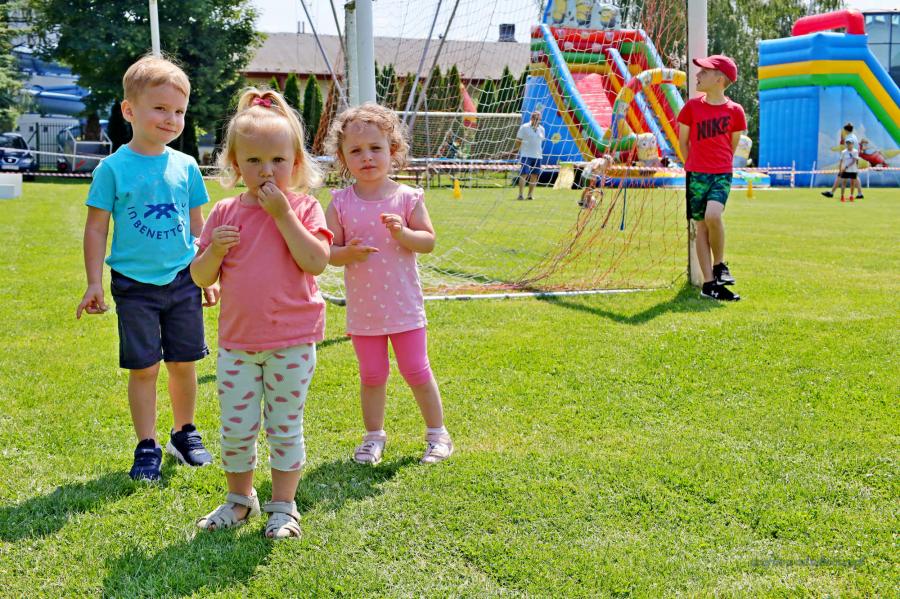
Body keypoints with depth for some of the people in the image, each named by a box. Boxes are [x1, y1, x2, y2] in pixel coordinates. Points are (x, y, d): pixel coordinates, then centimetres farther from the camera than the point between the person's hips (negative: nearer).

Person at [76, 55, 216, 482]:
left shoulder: (185, 166, 4)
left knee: (184, 362, 10)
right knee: (143, 368, 2)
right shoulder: (113, 168, -6)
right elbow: (96, 229, -4)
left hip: (182, 281, 3)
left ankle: (185, 433, 28)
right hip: (135, 284, -3)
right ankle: (147, 447, 14)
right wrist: (94, 283, -7)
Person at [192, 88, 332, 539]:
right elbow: (200, 278, 4)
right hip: (237, 340, 3)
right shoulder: (225, 214, 2)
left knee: (285, 426, 7)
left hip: (292, 341, -3)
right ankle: (239, 498, 31)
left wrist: (282, 213, -21)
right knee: (235, 428, 10)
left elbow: (316, 262, -21)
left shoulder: (302, 208, -5)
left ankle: (283, 505, 22)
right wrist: (215, 250, -16)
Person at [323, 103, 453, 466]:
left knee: (416, 371, 5)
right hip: (363, 308, 1)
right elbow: (329, 251, -3)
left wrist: (402, 234, -23)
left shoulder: (407, 198, -6)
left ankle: (437, 433, 23)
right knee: (372, 375, 11)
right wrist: (348, 253, -24)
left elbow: (429, 241, -5)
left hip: (403, 305, -1)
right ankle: (374, 436, 28)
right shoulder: (340, 203, -4)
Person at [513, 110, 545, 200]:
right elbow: (518, 141, 0)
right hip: (525, 155, -5)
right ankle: (520, 194, -12)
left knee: (534, 176, 6)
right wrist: (514, 149, -2)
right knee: (524, 174, -11)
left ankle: (530, 194, 15)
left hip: (537, 156, 5)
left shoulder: (541, 129, 11)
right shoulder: (524, 127, -3)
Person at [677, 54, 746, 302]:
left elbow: (733, 144, 11)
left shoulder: (734, 110, -1)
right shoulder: (692, 106, 2)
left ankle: (719, 264, 1)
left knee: (713, 216, -24)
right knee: (702, 225, 2)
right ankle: (709, 283, 7)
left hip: (722, 174, -2)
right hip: (696, 174, 2)